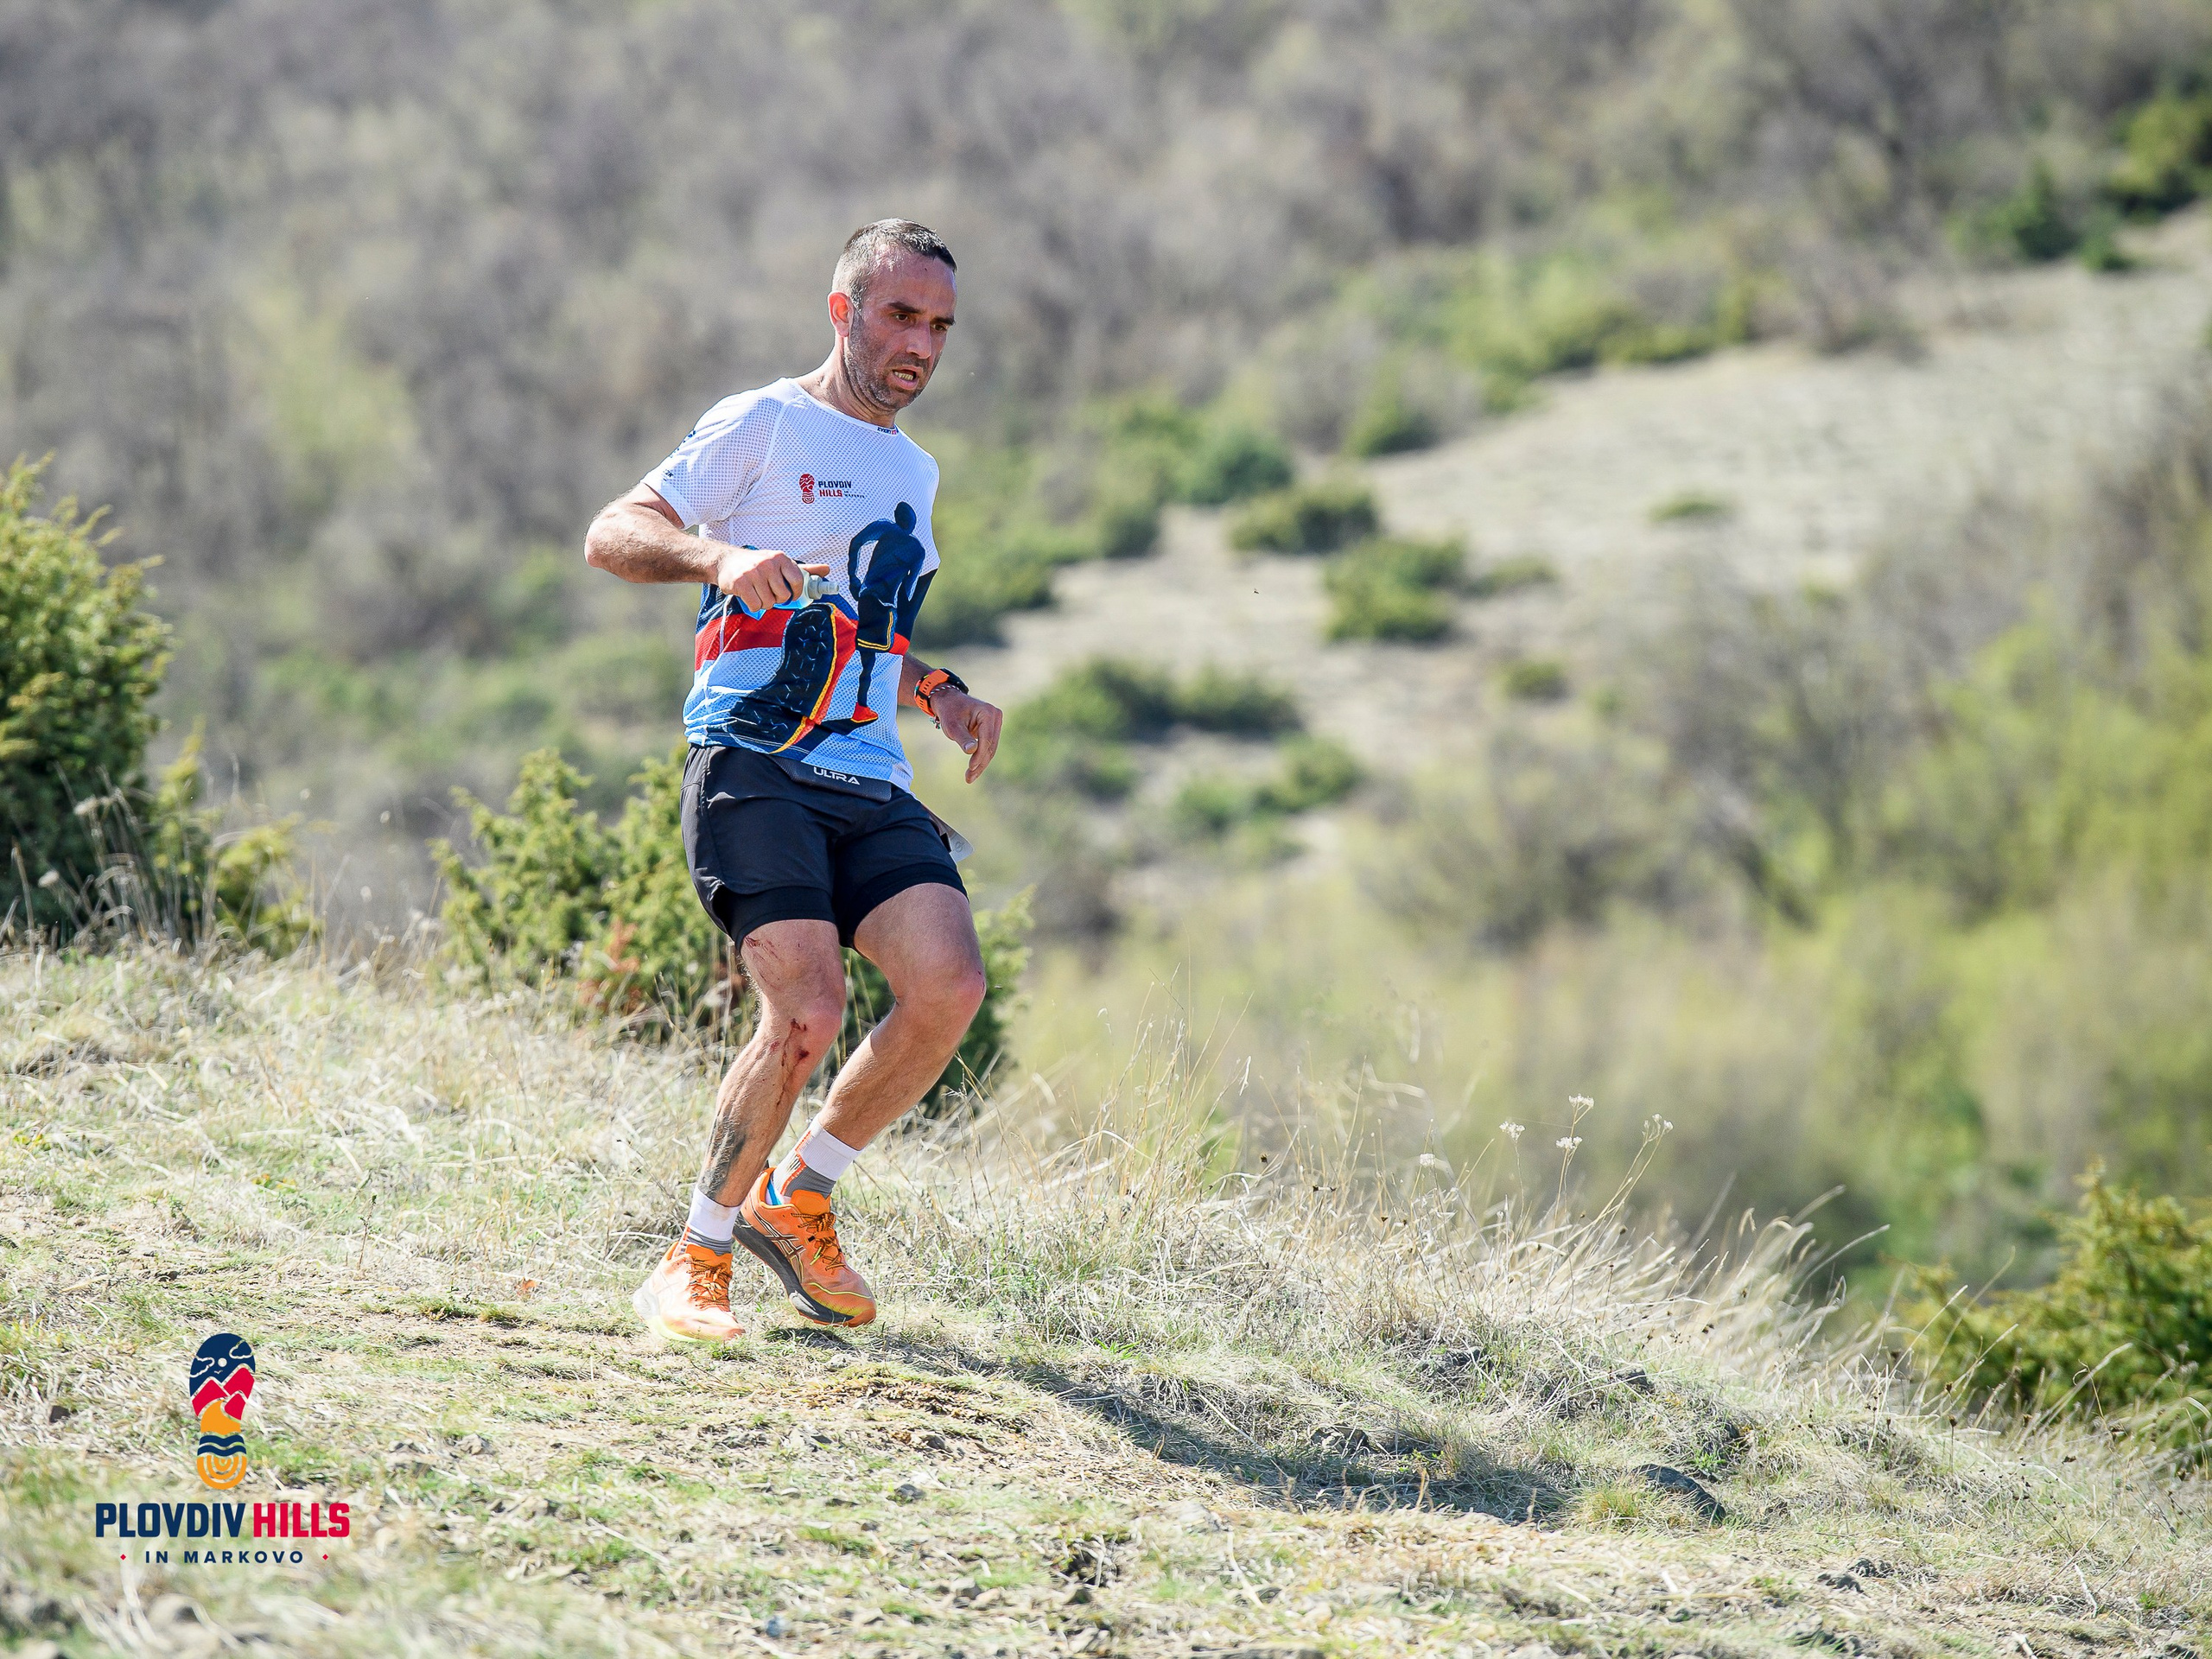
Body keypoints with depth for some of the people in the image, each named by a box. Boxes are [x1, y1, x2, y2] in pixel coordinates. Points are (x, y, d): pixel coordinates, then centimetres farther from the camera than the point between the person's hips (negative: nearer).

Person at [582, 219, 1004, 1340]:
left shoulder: (914, 471, 25)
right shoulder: (763, 426, 2)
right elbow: (612, 536, -6)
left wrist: (938, 693, 16)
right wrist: (721, 555, -25)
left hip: (871, 786, 6)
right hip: (753, 767, -6)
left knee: (948, 986, -18)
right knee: (809, 1013, -23)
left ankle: (796, 1201, 3)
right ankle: (694, 1262, -4)